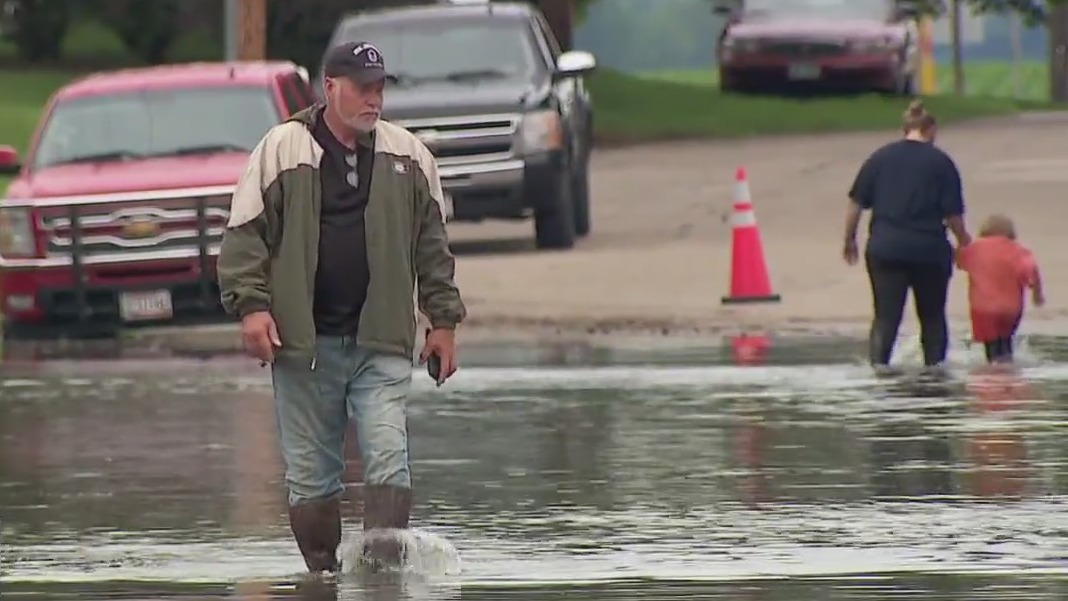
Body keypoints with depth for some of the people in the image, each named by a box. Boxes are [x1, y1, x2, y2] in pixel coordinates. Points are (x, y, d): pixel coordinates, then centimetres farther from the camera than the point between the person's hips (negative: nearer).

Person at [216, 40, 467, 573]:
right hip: (303, 343, -1)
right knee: (309, 476, 4)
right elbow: (245, 234, 1)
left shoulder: (408, 156, 10)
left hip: (382, 343, 1)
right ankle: (322, 579, 14)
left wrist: (444, 319, 14)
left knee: (389, 462, -13)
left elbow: (432, 244, 17)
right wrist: (251, 304, -10)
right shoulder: (281, 149, 2)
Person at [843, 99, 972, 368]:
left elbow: (856, 203, 3)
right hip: (930, 250, -1)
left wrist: (849, 240, 14)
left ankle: (878, 361, -20)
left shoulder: (880, 158, 4)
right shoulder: (941, 162, -2)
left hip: (885, 248, 1)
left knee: (886, 315, -1)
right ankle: (934, 364, 16)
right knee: (933, 316, 15)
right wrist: (963, 240, 14)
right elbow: (953, 214, -3)